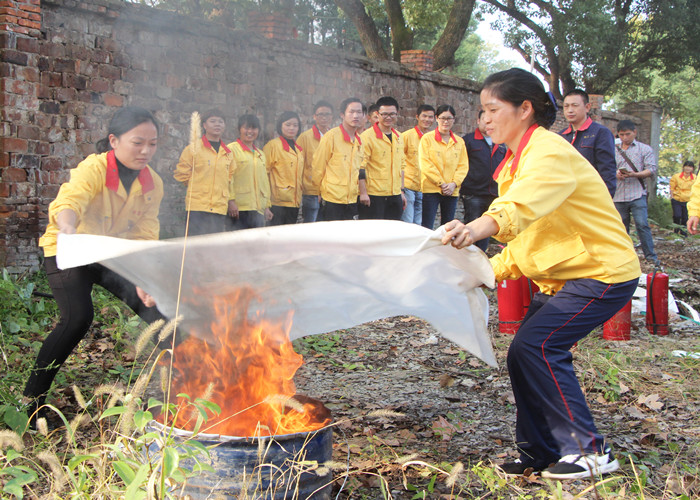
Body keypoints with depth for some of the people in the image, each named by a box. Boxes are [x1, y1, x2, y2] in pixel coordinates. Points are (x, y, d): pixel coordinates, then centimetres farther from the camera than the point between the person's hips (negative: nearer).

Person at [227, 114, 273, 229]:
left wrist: (267, 206, 18)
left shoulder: (261, 154, 22)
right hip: (239, 207, -6)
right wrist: (231, 201, -15)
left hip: (258, 208, 6)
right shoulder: (232, 149, 1)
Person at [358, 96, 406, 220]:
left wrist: (401, 191, 19)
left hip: (394, 196, 7)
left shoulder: (398, 137, 13)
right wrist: (363, 193, -16)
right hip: (373, 196, -7)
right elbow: (360, 167, -11)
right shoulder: (367, 136, -8)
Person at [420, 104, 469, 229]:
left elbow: (463, 165, 9)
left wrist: (454, 183, -8)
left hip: (452, 191, 4)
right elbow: (425, 164, -7)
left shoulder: (459, 141, 13)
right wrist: (441, 183, -12)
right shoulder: (427, 138, 0)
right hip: (431, 189, -4)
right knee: (427, 227, -8)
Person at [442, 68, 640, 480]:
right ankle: (541, 453, 16)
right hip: (562, 276, 10)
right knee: (529, 352, 4)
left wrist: (475, 229, -59)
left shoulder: (549, 152, -20)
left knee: (533, 347, -18)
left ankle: (590, 450, -5)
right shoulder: (519, 160, 12)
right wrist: (492, 270, 3)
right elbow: (526, 234, 14)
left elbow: (520, 208, -42)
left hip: (602, 272, -10)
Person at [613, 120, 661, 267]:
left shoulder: (644, 149, 5)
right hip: (618, 195, 3)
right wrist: (616, 174, -10)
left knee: (642, 224, -12)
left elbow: (651, 169, -2)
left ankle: (650, 255, -6)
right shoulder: (614, 150, 14)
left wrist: (634, 174, -17)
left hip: (637, 194, -3)